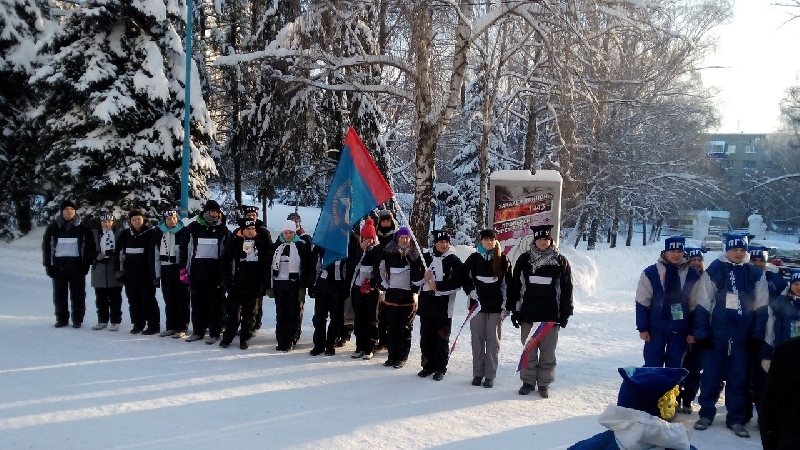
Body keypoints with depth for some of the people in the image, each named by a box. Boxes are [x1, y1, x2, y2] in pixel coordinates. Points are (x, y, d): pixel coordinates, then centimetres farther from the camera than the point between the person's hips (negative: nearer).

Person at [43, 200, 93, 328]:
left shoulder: (81, 228, 1)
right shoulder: (53, 227, 3)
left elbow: (89, 246, 2)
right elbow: (46, 246, 6)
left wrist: (86, 264, -5)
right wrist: (48, 264, 0)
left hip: (76, 264, -1)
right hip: (59, 264, 1)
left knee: (78, 293, 0)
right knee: (59, 293, 6)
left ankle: (77, 319, 8)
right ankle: (61, 319, 14)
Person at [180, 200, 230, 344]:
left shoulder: (222, 229, 5)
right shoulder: (193, 227, 3)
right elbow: (184, 248, 6)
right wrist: (183, 268, -1)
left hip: (215, 270, -1)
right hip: (197, 269, 1)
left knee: (215, 302, 1)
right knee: (197, 302, 8)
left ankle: (214, 333, 7)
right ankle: (197, 331, 17)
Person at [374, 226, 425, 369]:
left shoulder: (415, 254, 2)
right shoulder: (388, 253, 2)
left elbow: (421, 274, 6)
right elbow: (379, 271, 8)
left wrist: (415, 288, -2)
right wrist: (384, 286, 2)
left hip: (408, 297, -1)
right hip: (392, 295, 1)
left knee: (406, 328, 3)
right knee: (391, 327, 6)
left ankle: (402, 357, 8)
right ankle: (392, 356, 14)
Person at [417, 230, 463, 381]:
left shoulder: (454, 261, -2)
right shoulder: (425, 257, 8)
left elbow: (457, 283, -9)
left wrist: (438, 286, -16)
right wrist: (423, 277, -9)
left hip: (444, 305, -3)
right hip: (426, 303, 3)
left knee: (442, 337, 1)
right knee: (426, 337, 9)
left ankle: (440, 368, 10)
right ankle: (428, 365, 21)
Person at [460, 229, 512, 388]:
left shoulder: (502, 259, 0)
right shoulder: (474, 258, 3)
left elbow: (509, 283, 0)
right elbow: (464, 276, 12)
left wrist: (507, 305, -4)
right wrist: (470, 291, -1)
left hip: (496, 306, -1)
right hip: (477, 304, 2)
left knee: (493, 340, 1)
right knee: (477, 339, 5)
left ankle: (490, 375, 6)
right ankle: (478, 373, 13)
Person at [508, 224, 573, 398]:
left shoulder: (560, 261, 1)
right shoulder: (524, 260, 3)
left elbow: (566, 288, 3)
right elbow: (516, 286, 6)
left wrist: (565, 312, 0)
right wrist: (515, 310, 3)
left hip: (551, 314, -1)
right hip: (528, 314, 1)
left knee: (548, 351, 5)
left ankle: (544, 383, 13)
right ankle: (528, 381, 17)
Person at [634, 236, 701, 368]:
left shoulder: (692, 275, 1)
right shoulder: (651, 273, -4)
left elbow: (695, 306, 5)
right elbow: (642, 303, -1)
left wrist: (692, 331, 4)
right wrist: (642, 328, -4)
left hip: (680, 330, 1)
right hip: (656, 328, -1)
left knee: (675, 366, 9)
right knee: (652, 367, 1)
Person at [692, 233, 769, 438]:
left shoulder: (756, 274, 3)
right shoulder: (714, 270, -3)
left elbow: (761, 308, 6)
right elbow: (703, 304, -3)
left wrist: (757, 336, 1)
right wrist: (701, 333, -6)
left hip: (743, 335, 2)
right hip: (716, 333, -2)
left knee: (739, 376, 7)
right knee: (711, 373, 4)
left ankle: (736, 419, 15)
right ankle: (706, 414, 16)